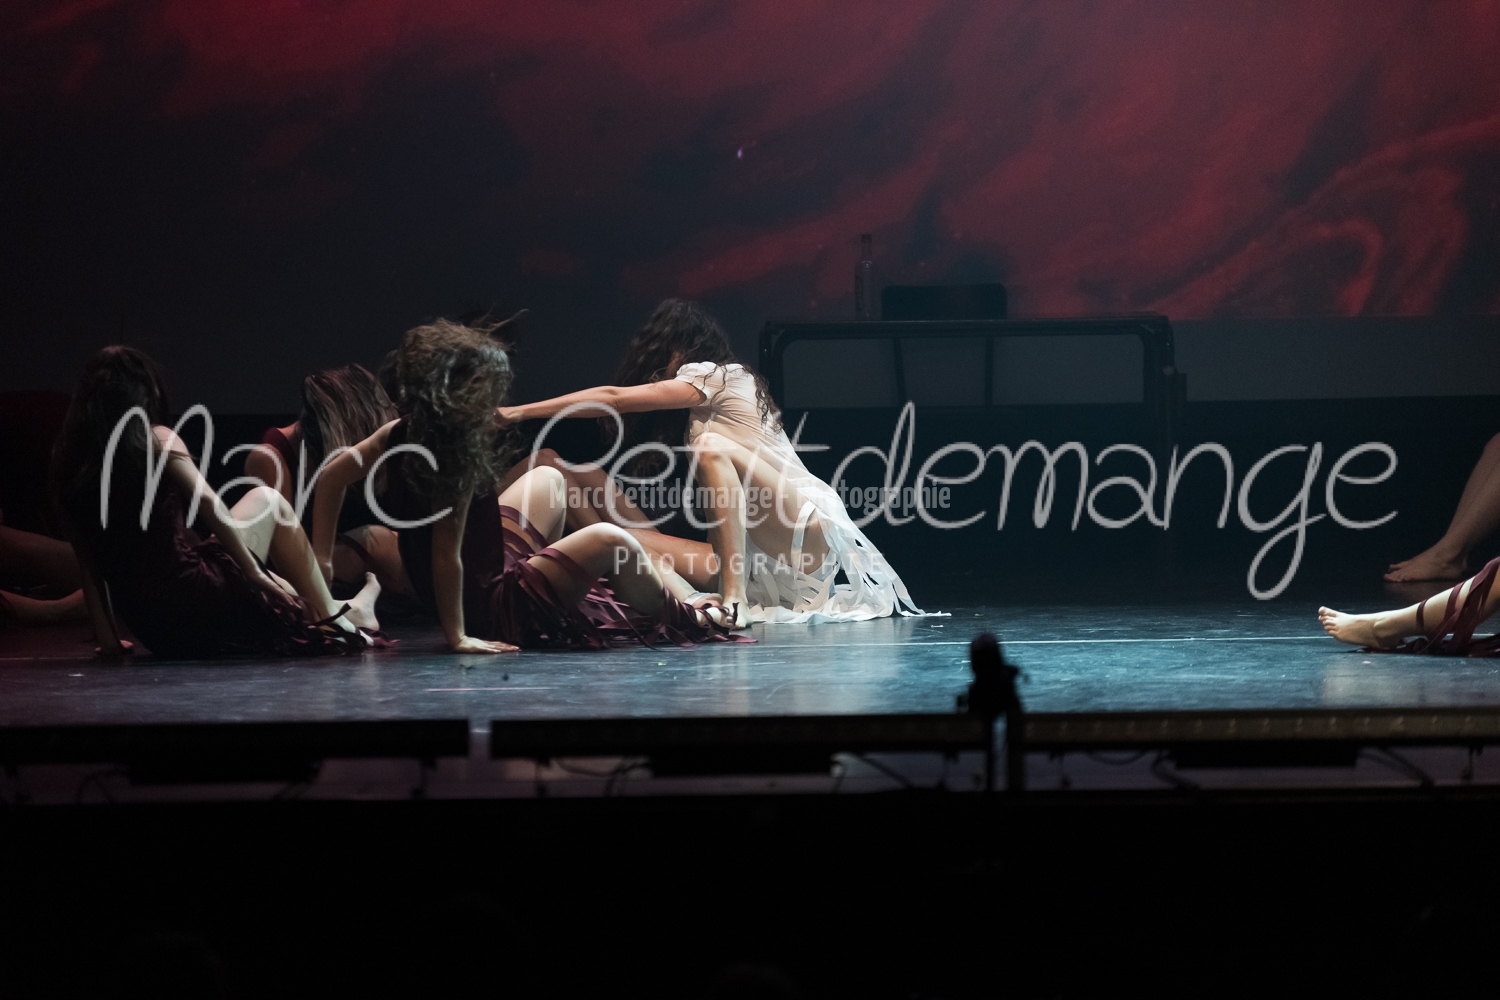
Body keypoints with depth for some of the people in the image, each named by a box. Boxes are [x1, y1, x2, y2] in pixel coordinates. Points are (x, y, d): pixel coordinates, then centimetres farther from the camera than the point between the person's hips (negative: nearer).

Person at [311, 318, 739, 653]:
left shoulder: (402, 434, -8)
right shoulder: (458, 462, -32)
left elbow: (332, 477, 0)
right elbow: (446, 555, -33)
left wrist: (322, 561, 0)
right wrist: (458, 637, -27)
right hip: (491, 608, -10)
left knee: (548, 480, 25)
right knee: (608, 541, -21)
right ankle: (687, 619, 7)